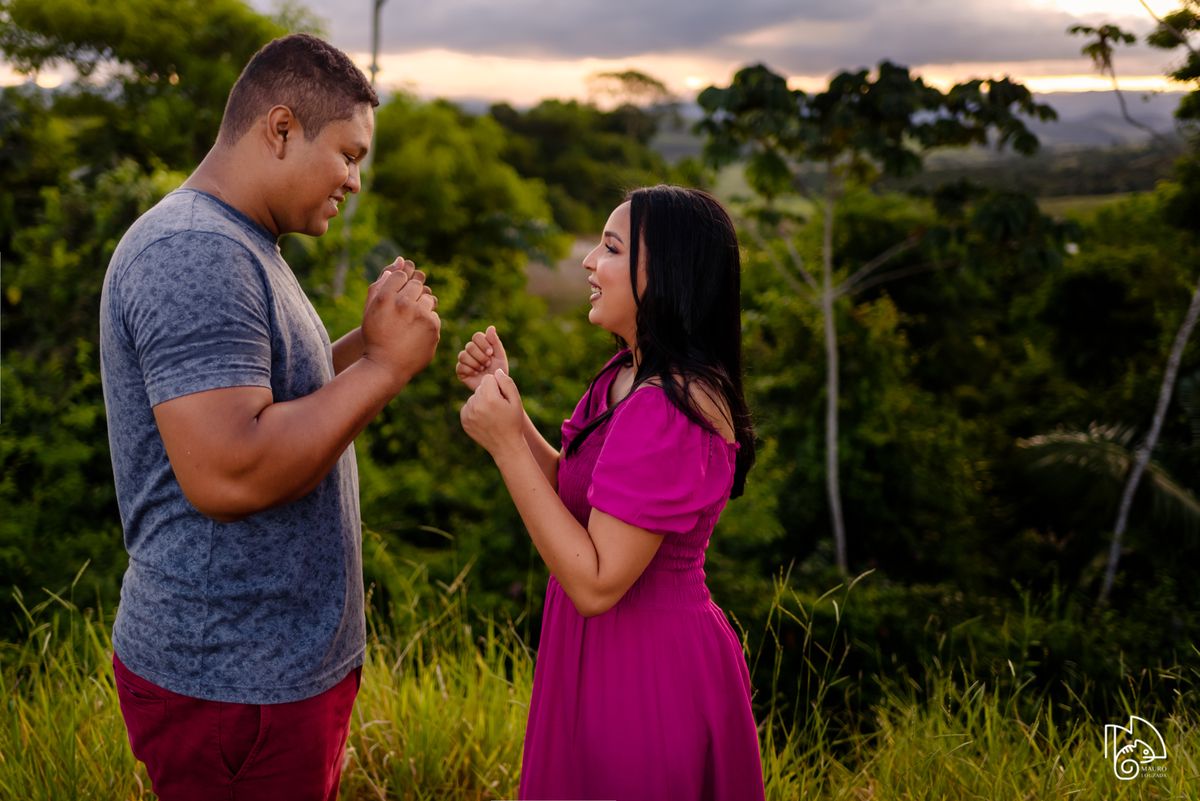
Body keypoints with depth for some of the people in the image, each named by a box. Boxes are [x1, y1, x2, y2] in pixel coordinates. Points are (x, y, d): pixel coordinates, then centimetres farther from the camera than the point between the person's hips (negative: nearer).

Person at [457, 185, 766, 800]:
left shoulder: (667, 410, -28)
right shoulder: (631, 375, 4)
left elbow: (596, 583, -28)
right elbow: (573, 492, 12)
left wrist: (505, 444, -26)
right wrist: (503, 398, 2)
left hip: (640, 674, -10)